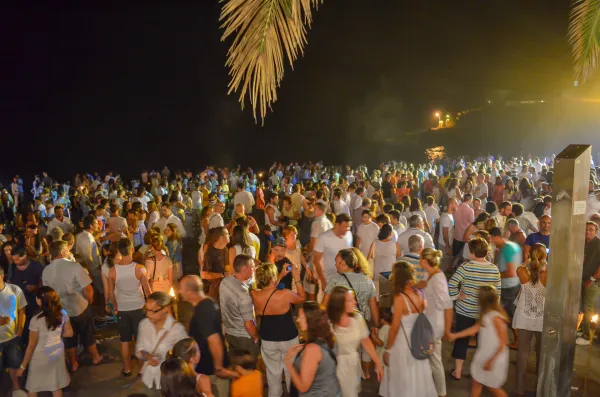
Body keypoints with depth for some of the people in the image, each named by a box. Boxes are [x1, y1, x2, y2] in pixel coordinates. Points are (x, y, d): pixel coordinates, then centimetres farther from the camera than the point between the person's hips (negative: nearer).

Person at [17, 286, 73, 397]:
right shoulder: (62, 313, -12)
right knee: (56, 385, 19)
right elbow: (69, 333, 1)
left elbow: (31, 346, -17)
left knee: (33, 388, 17)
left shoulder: (36, 320, -25)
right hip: (57, 352, 5)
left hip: (41, 356, -4)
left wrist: (23, 366, -6)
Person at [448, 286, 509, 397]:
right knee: (476, 382, 17)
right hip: (483, 355, 8)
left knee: (493, 387, 10)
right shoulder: (486, 315, 0)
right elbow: (475, 328, 10)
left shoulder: (496, 318, -27)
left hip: (494, 358, -8)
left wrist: (491, 360, -20)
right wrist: (455, 335, 11)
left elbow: (503, 343, -24)